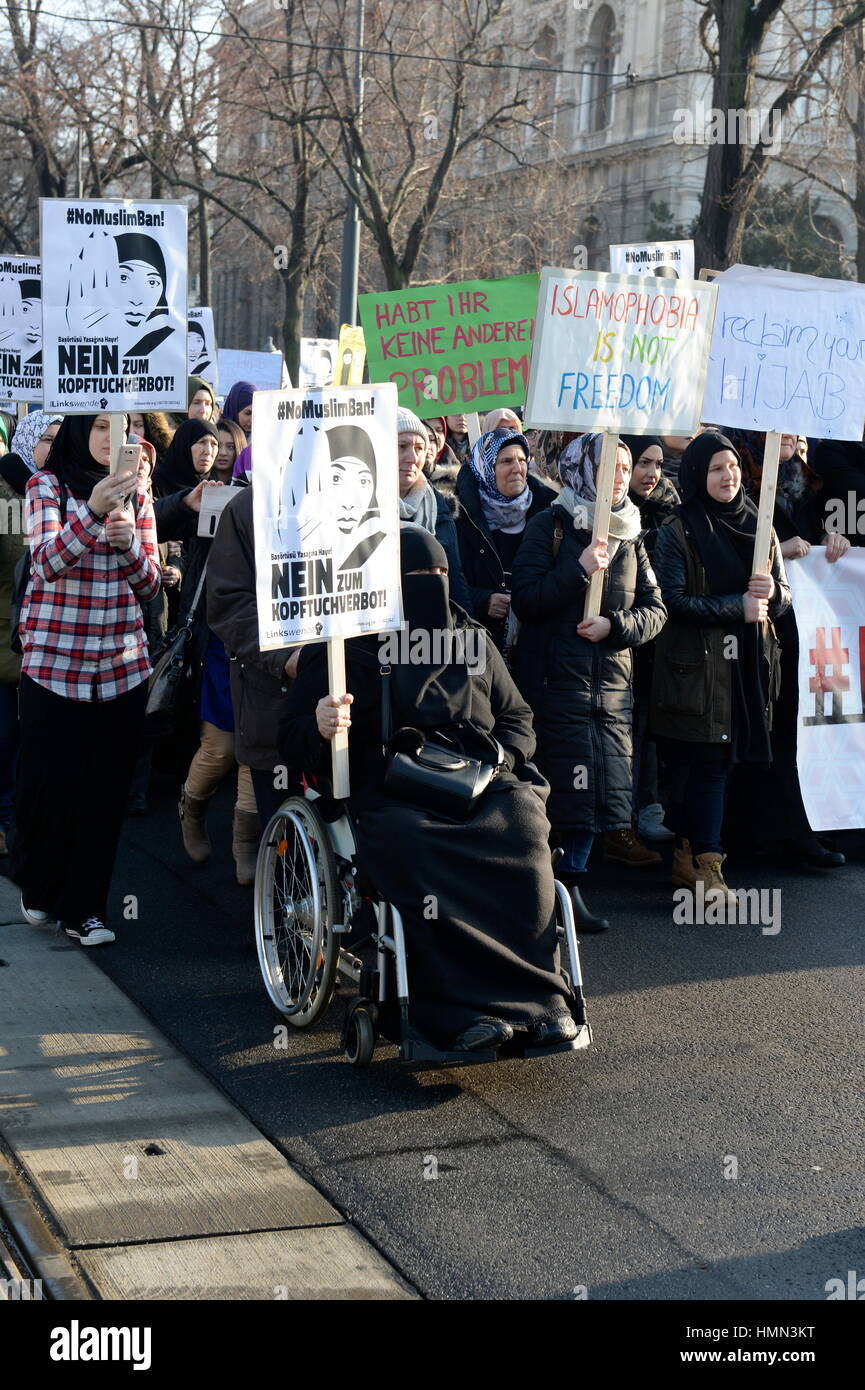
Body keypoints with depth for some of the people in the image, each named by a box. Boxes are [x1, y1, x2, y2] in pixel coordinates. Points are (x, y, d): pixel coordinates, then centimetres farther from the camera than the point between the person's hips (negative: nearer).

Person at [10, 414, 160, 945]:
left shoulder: (136, 494, 10)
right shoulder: (48, 484, -2)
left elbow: (151, 585, 7)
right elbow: (49, 562, -18)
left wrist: (128, 541, -14)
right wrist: (93, 512, -34)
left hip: (122, 663, 4)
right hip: (55, 660, -3)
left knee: (107, 787, 2)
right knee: (53, 781, -1)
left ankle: (83, 906, 12)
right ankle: (38, 887, 24)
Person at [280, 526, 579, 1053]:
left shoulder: (472, 642, 22)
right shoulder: (339, 649, 13)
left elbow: (517, 718, 28)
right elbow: (293, 747, 10)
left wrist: (499, 758, 4)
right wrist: (319, 730, -15)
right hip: (391, 795, -3)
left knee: (522, 832, -32)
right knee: (418, 849, -38)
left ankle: (541, 997, -29)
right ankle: (458, 1009, -38)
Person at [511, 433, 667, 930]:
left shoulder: (630, 535, 15)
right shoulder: (552, 525, -1)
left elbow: (655, 610, 10)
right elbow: (525, 599, -9)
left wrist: (615, 625, -9)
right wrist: (580, 570, -17)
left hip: (614, 680, 5)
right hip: (558, 678, -5)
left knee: (603, 786, 2)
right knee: (571, 786, -8)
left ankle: (570, 884, 13)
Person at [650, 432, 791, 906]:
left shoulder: (758, 528, 11)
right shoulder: (677, 533, -3)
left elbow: (783, 598, 14)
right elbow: (673, 601, -12)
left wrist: (772, 592, -10)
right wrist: (738, 606, -17)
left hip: (747, 666, 5)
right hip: (696, 666, -4)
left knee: (711, 763, 7)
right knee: (708, 763, -7)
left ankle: (688, 857, 18)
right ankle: (707, 866, -4)